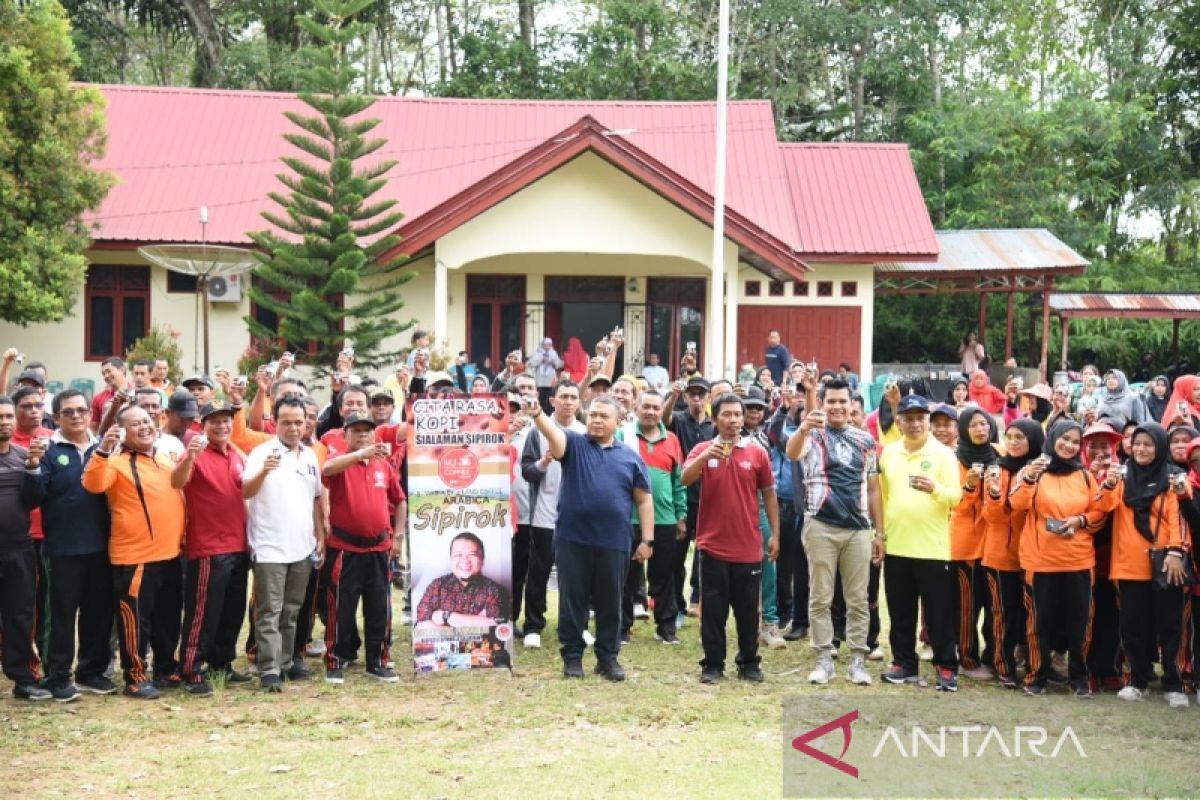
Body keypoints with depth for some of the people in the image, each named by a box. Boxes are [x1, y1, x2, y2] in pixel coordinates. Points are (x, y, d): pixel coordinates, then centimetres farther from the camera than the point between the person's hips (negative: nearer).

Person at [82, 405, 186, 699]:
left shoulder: (167, 461, 14)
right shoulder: (117, 461, -8)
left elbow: (180, 496, 25)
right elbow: (93, 485, -27)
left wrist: (182, 536, 17)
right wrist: (103, 450, -39)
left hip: (170, 554, 7)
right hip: (134, 557, -7)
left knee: (168, 617, 16)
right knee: (136, 618, -3)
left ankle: (167, 669, 29)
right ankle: (135, 677, 7)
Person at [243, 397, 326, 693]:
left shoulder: (310, 456, 11)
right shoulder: (262, 452, -8)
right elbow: (245, 492, -19)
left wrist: (320, 536, 14)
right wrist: (263, 471, -38)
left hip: (302, 547, 6)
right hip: (270, 547, -6)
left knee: (291, 610, 14)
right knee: (269, 611, -5)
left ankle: (286, 661, 24)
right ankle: (269, 670, -7)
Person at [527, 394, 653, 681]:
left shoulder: (630, 457, 8)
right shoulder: (574, 444, 4)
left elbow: (644, 500, 9)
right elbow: (553, 433, -18)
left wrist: (647, 540, 2)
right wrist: (537, 414, -40)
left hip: (614, 542, 1)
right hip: (573, 539, -1)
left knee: (610, 603, 8)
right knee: (572, 601, 5)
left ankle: (608, 657, 18)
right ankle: (572, 656, 16)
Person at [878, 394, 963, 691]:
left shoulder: (944, 454, -4)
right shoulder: (889, 453, 8)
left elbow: (956, 496, -10)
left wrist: (935, 488, -30)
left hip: (933, 547, -4)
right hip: (896, 545, 4)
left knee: (939, 612, 1)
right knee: (900, 612, 10)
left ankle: (946, 666, 8)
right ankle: (904, 663, 21)